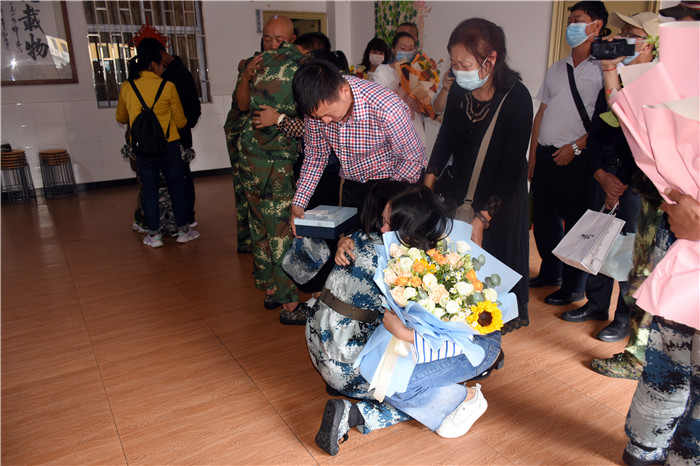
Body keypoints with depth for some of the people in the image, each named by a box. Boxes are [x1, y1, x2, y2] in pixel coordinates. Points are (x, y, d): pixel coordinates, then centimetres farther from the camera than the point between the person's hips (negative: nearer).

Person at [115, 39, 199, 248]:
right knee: (176, 187, 10)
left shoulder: (126, 87, 1)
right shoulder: (167, 86, -7)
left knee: (149, 190, 11)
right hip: (169, 146, -2)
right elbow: (181, 122, -1)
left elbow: (121, 117, 16)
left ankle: (154, 235, 16)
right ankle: (183, 230, 20)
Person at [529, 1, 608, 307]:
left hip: (575, 160, -6)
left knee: (575, 224, 2)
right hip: (545, 156, 6)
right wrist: (532, 157, 12)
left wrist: (575, 147, -16)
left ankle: (573, 287, 17)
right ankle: (550, 273, 33)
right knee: (543, 219, 14)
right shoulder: (556, 69, 16)